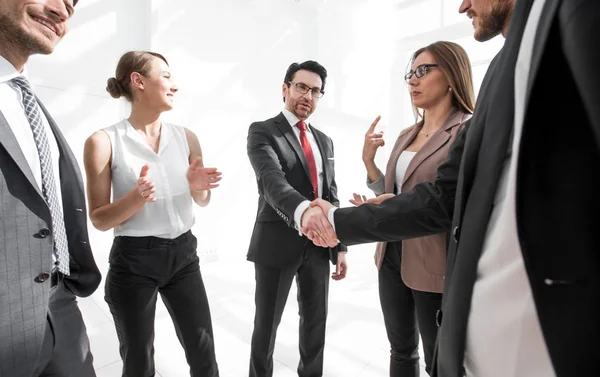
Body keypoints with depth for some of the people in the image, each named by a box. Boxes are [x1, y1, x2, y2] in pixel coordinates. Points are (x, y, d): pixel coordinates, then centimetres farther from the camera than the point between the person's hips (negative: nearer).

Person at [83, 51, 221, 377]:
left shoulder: (186, 137, 4)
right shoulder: (103, 142, -8)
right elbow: (99, 219, -5)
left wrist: (198, 187, -11)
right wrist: (135, 198, -24)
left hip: (183, 253, 4)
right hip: (134, 260, -3)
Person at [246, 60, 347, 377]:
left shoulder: (324, 140, 12)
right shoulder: (262, 131, -7)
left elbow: (331, 195, 12)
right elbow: (272, 180, -27)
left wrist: (339, 246, 7)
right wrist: (303, 210, -47)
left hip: (317, 244, 5)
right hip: (277, 243, -5)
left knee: (316, 321, 17)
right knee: (267, 324, 11)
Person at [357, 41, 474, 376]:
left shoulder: (469, 130, -12)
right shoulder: (406, 135, 10)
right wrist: (368, 160, -1)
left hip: (434, 265, -6)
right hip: (392, 255, 7)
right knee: (401, 349, 22)